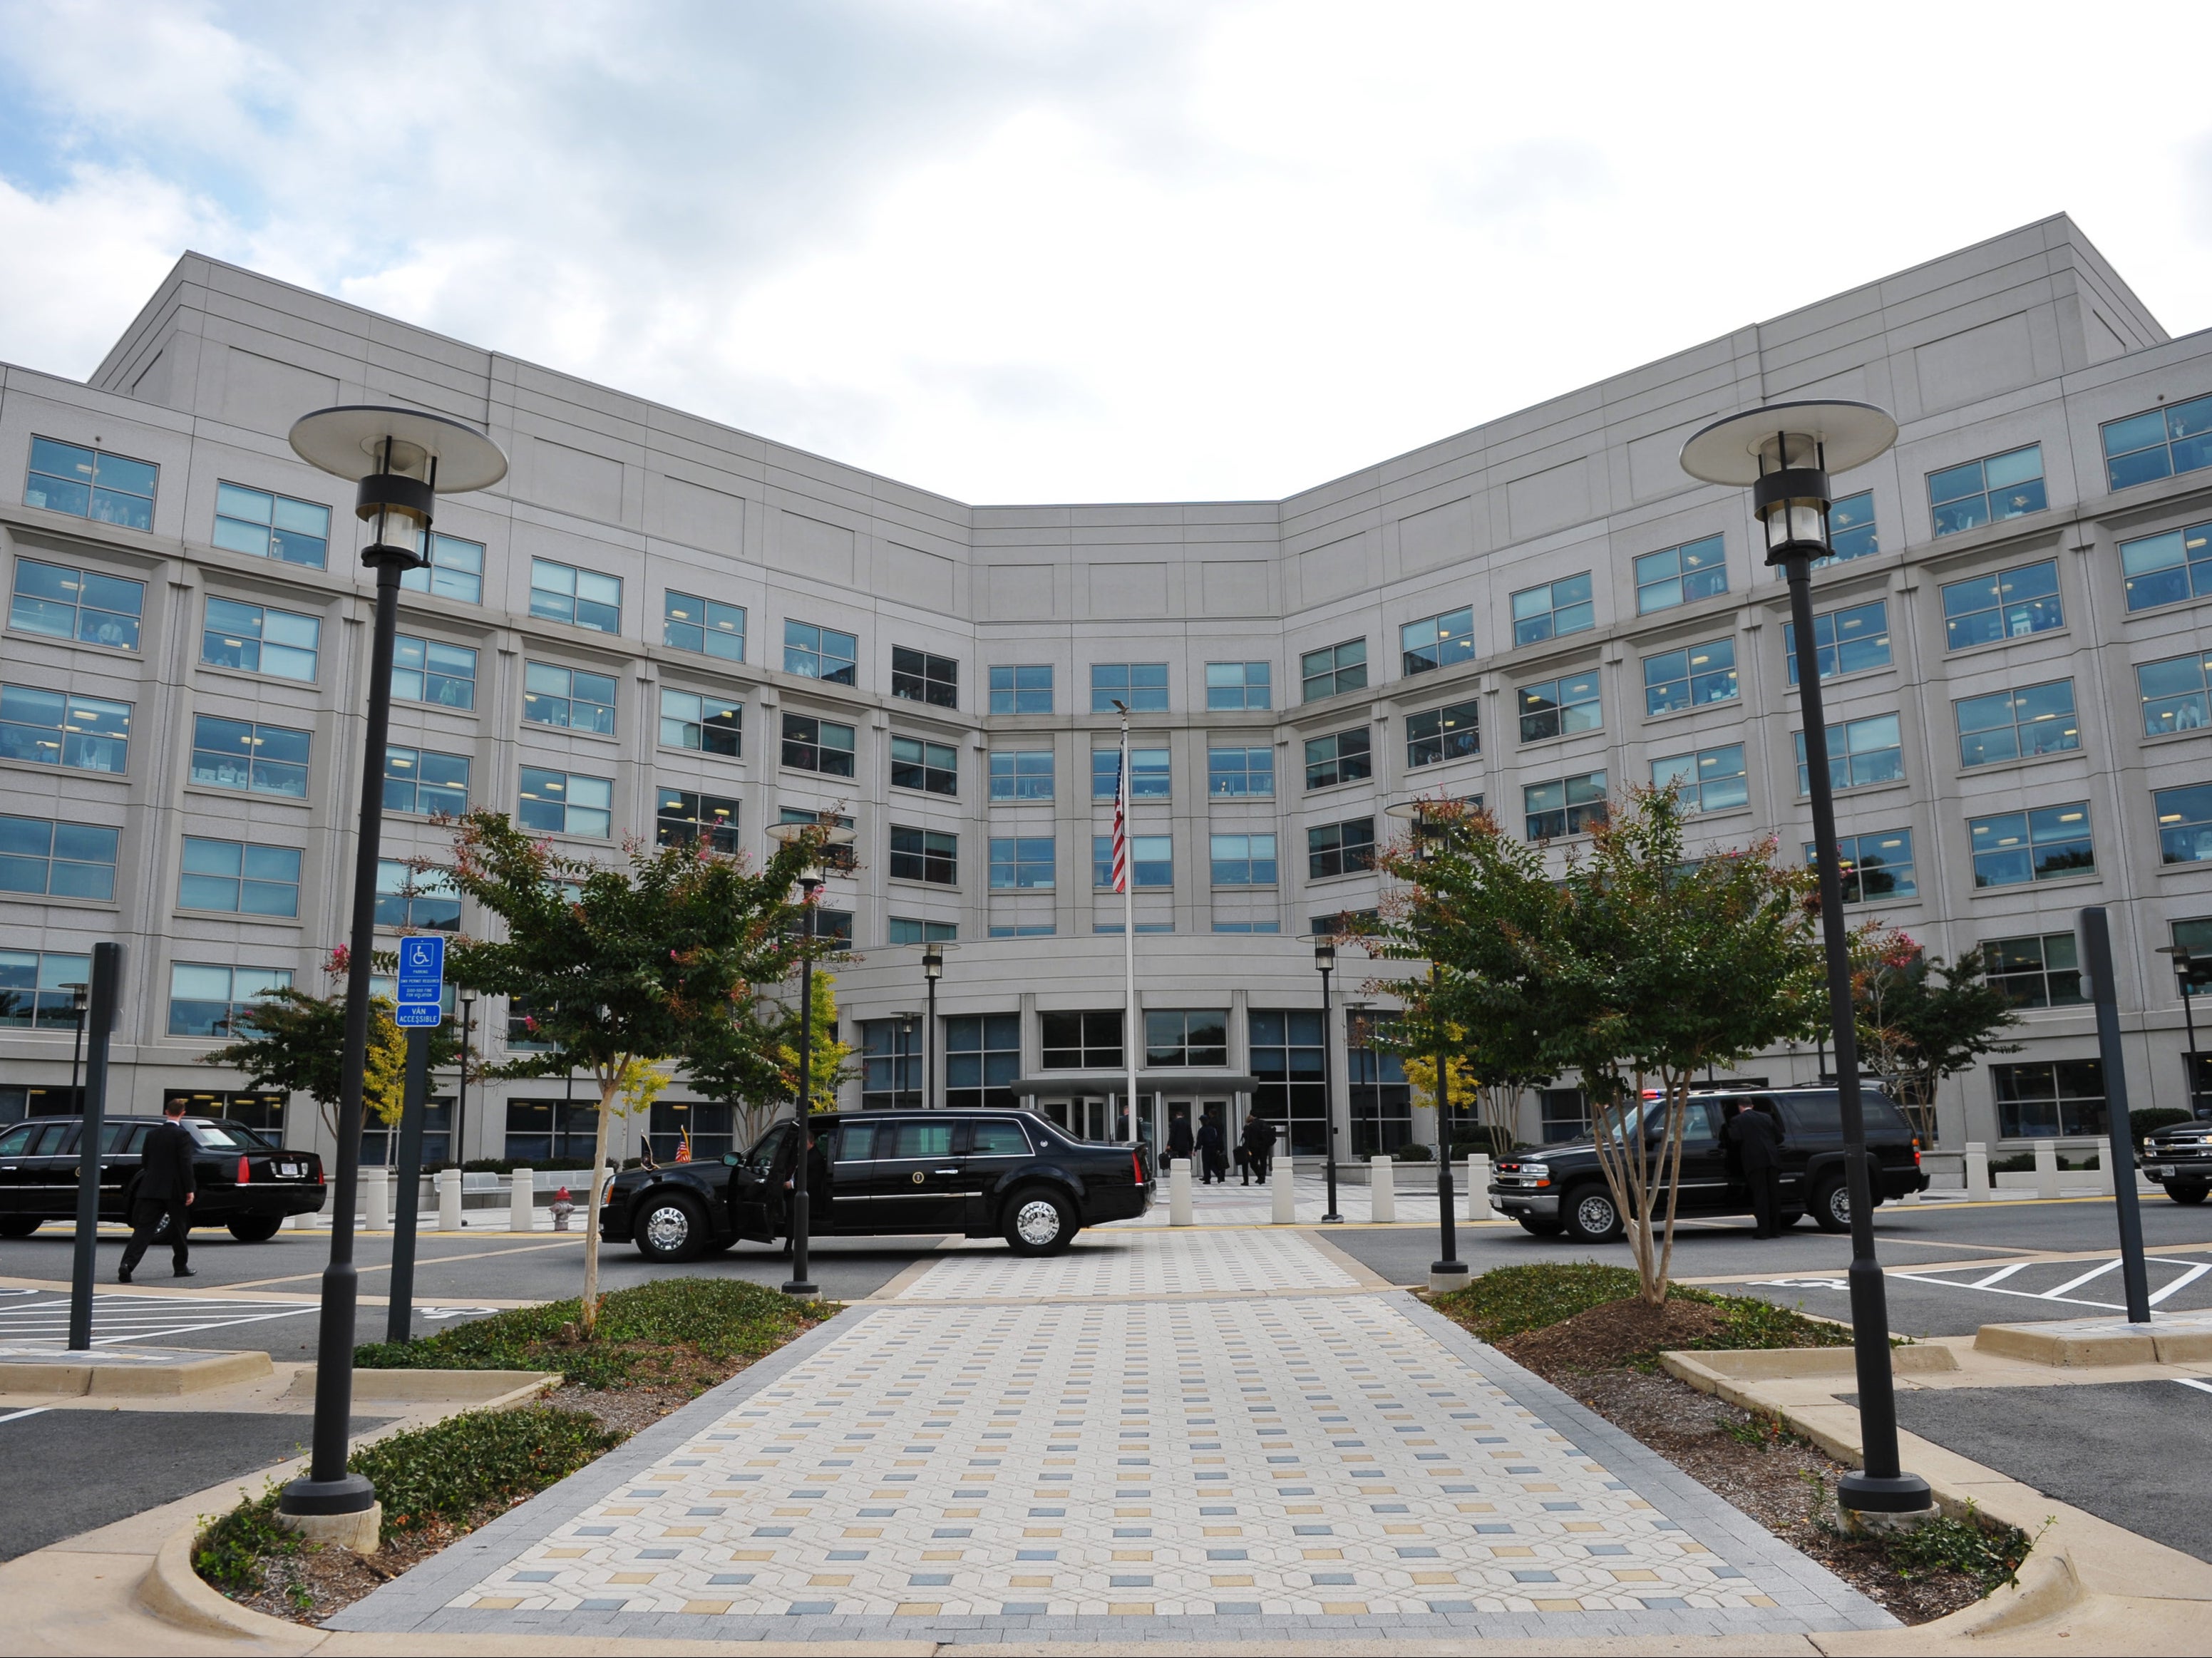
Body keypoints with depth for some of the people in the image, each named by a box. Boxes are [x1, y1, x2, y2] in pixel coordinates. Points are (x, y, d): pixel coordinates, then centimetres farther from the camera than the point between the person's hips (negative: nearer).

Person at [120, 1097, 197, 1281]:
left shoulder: (152, 1133, 7)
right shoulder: (182, 1135, -10)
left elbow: (144, 1161, 13)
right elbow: (185, 1164, -14)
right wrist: (190, 1190, -9)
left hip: (151, 1188, 4)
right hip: (175, 1190, -4)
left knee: (144, 1228, -1)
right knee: (179, 1230, 10)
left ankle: (127, 1264, -20)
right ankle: (181, 1267, 19)